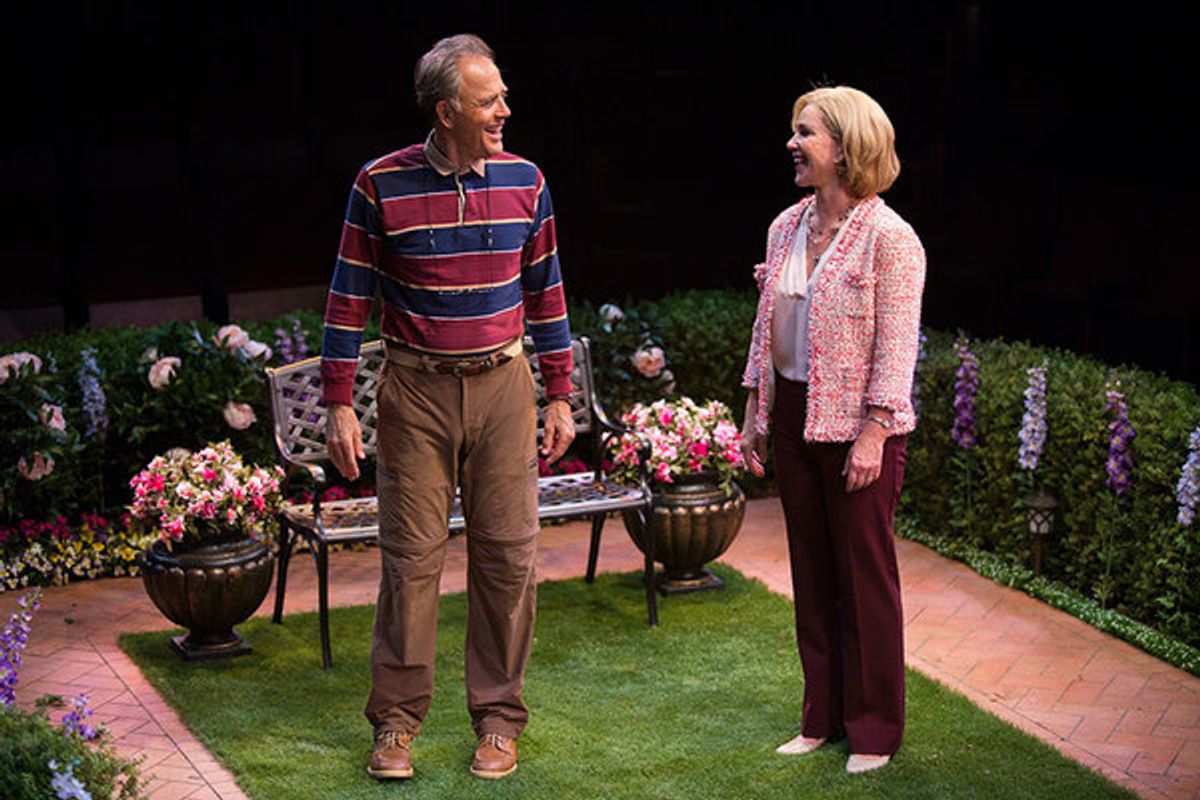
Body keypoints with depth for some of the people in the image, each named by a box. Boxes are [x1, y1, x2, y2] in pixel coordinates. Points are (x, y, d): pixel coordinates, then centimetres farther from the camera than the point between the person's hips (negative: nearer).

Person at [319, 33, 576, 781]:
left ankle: (499, 718, 18)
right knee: (411, 555, 2)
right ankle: (397, 720, 15)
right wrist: (340, 405, -5)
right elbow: (351, 298, -1)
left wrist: (560, 397, 9)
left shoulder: (524, 181, 2)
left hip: (503, 386, 2)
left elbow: (545, 293, 10)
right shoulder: (382, 185, -5)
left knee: (507, 553, 4)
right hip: (416, 389, -2)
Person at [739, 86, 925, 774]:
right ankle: (824, 716, 24)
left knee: (866, 574, 2)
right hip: (794, 417, 7)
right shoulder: (786, 227, 9)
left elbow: (896, 347, -14)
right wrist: (757, 412, 13)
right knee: (811, 571, 12)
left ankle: (874, 728, 15)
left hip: (857, 424, -7)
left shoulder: (889, 238, -12)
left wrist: (873, 433, -18)